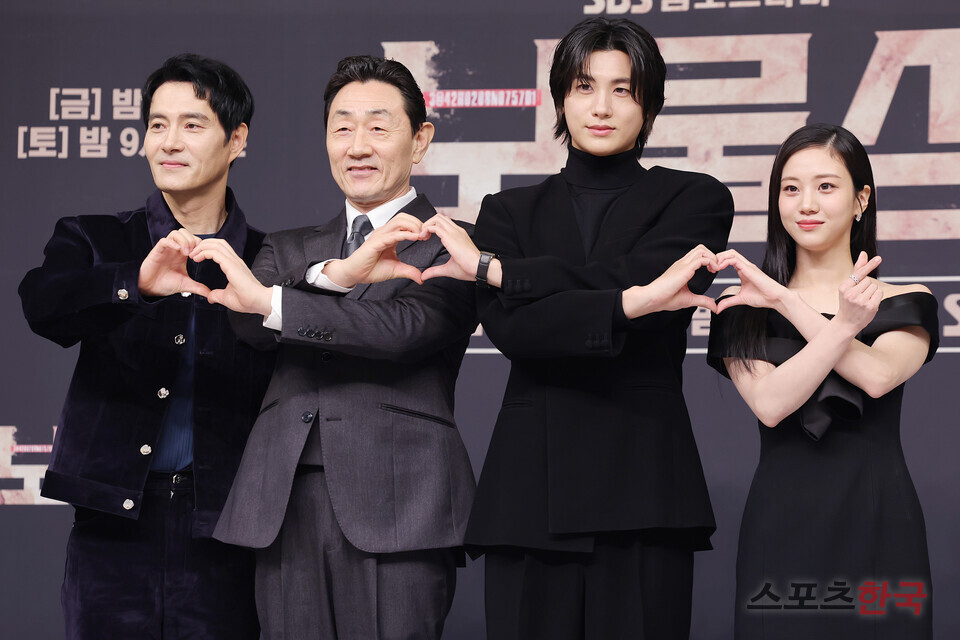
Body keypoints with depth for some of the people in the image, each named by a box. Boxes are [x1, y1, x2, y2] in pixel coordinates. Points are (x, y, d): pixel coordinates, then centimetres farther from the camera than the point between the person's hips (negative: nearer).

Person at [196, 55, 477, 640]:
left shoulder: (452, 247, 5)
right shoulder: (289, 249, 21)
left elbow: (406, 328, -12)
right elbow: (251, 325, 1)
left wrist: (268, 299, -14)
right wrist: (338, 273, -16)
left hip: (396, 504, -4)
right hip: (288, 505, 4)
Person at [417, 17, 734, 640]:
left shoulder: (695, 200, 10)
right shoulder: (510, 211, 15)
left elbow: (629, 276, -9)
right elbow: (511, 328, -3)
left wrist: (489, 267, -3)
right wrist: (631, 304, -16)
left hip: (643, 487, -2)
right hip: (532, 480, 2)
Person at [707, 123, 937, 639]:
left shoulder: (906, 304, 6)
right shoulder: (745, 309, 7)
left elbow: (877, 375, -15)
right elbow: (770, 403, -10)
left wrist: (784, 300, -10)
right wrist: (843, 323, -22)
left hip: (878, 523, 0)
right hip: (781, 524, 0)